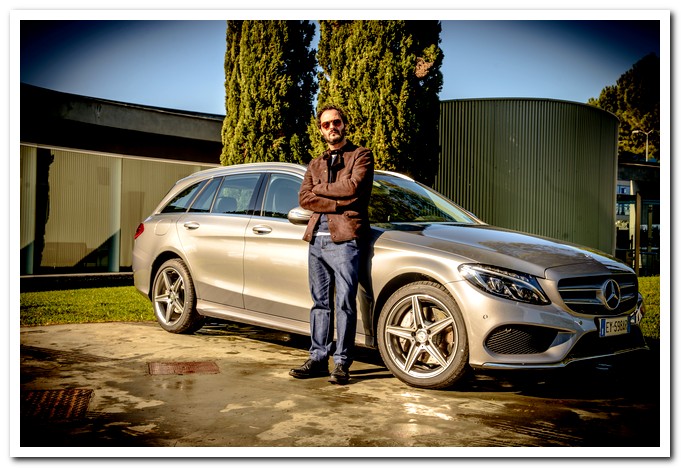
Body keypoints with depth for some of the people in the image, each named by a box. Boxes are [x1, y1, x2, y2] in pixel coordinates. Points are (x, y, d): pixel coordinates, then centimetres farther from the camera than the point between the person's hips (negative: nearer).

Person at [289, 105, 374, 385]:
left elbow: (353, 187, -12)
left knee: (345, 303, -5)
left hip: (344, 238, -5)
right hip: (317, 238, 5)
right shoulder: (315, 165, 22)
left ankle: (341, 363, 2)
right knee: (320, 302, 8)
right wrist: (338, 203, -9)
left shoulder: (361, 156, 7)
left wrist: (320, 188, 1)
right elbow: (304, 198, 5)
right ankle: (318, 359, 14)